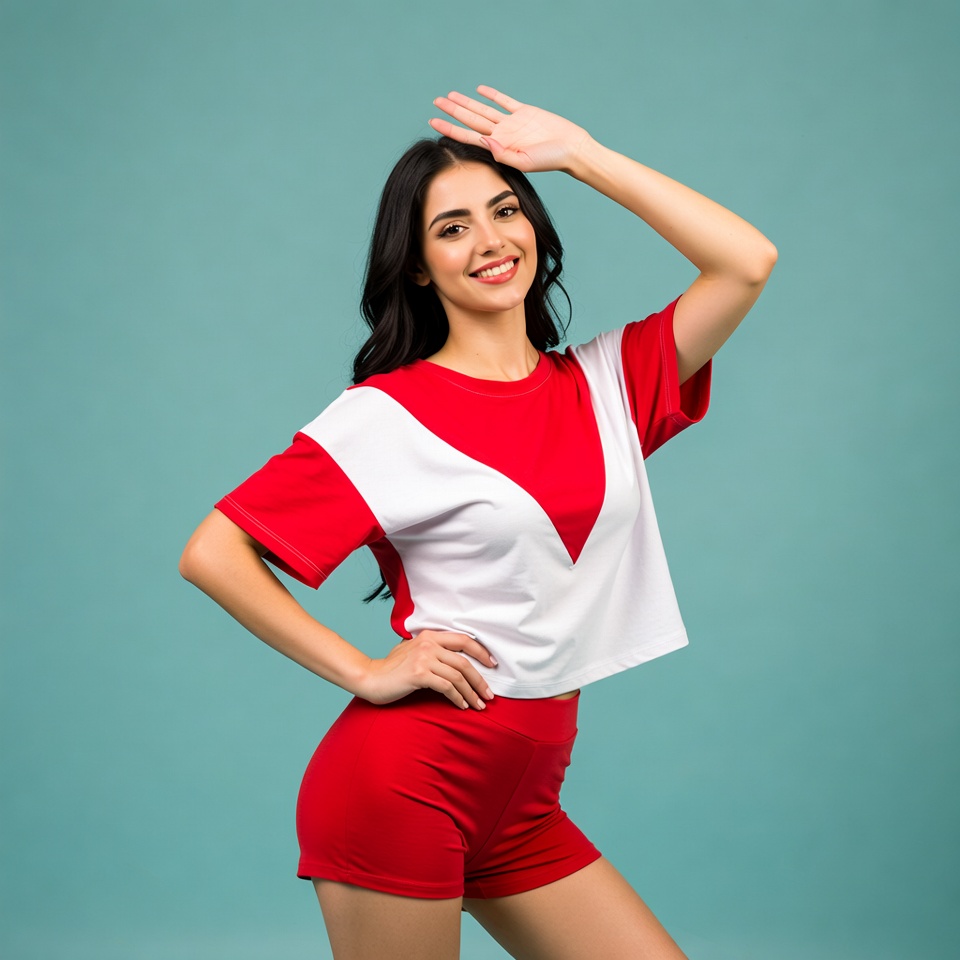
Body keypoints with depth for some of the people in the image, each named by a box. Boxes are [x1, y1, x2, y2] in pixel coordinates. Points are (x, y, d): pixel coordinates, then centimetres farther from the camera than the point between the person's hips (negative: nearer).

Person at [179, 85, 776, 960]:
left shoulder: (604, 385, 7)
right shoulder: (387, 413, -7)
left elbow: (747, 263, -2)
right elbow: (213, 553, -10)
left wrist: (580, 154, -1)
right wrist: (365, 672, -12)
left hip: (521, 805, 5)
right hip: (406, 780, -5)